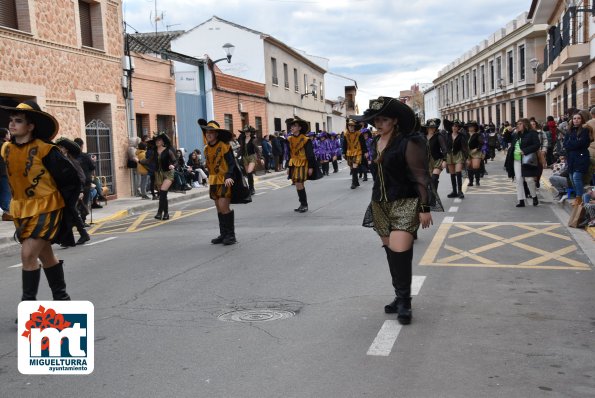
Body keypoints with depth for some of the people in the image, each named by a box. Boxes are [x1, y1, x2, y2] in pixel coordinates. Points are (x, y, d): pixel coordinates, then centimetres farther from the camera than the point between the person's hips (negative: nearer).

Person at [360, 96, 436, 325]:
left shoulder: (408, 143, -14)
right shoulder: (376, 143, 9)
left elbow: (421, 177, -13)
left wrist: (425, 208, -15)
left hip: (405, 204, -7)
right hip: (380, 204, 8)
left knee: (400, 252, -14)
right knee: (390, 251, 12)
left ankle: (404, 302, 1)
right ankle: (401, 297, 24)